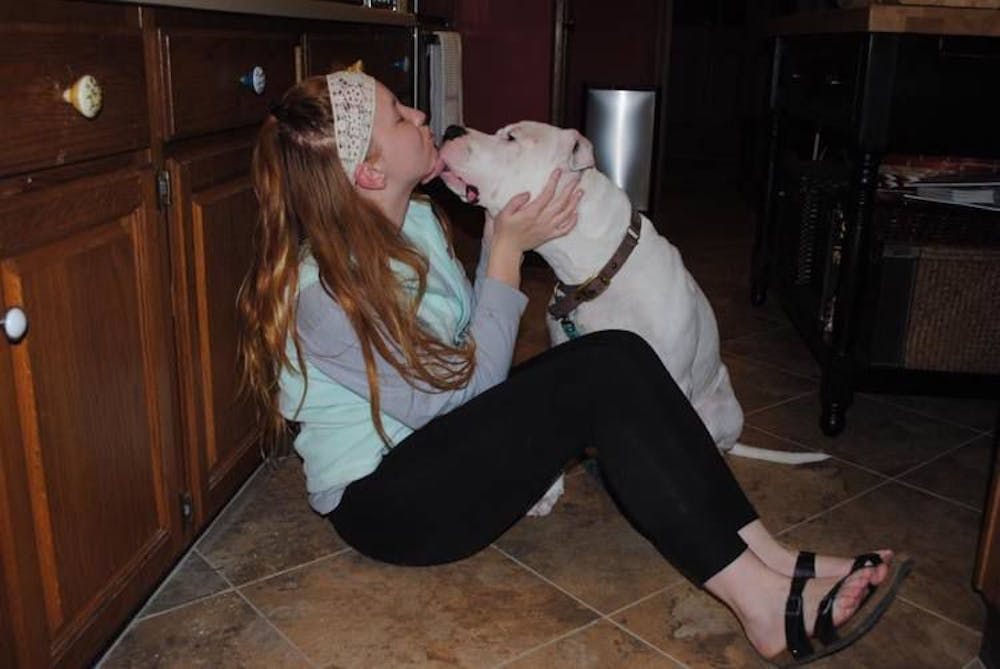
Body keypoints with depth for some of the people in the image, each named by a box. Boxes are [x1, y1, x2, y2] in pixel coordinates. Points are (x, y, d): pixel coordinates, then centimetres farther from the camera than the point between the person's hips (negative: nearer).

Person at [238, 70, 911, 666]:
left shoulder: (418, 220, 3)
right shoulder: (325, 288, -23)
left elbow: (469, 359, 6)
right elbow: (462, 390, -21)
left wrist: (501, 236, -5)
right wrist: (507, 250, -19)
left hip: (439, 445, 8)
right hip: (381, 499, -8)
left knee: (618, 355, -16)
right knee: (599, 377, -26)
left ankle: (775, 563, -19)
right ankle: (764, 602, -26)